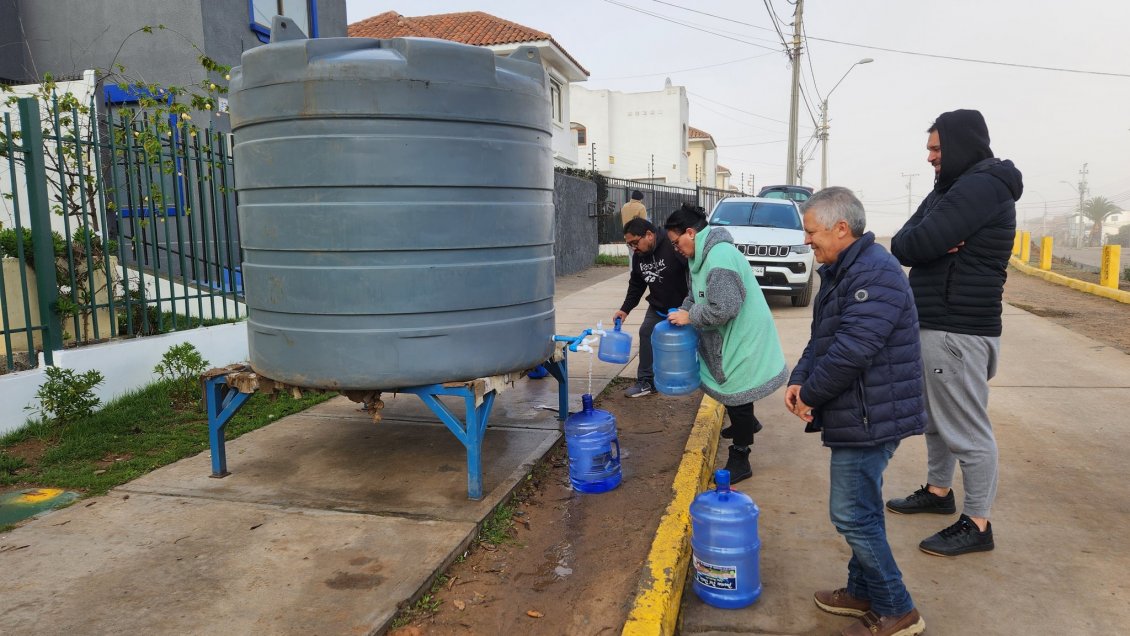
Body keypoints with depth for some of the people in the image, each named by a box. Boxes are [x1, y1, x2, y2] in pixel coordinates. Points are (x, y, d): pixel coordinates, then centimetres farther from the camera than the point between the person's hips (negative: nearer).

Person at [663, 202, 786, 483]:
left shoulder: (720, 257, -27)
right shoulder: (703, 256, 7)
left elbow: (724, 308, -32)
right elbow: (697, 296, 19)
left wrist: (689, 316, -20)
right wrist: (682, 312, 3)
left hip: (743, 341, -10)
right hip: (730, 339, 10)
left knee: (736, 399, 1)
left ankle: (739, 461, 14)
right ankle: (748, 424, 50)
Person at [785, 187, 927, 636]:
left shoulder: (875, 274, -21)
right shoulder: (842, 271, 13)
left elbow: (852, 349, -28)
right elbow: (821, 338, 16)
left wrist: (811, 393, -16)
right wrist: (799, 380, 0)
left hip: (870, 418, -10)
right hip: (860, 416, 10)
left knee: (852, 515, -3)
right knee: (862, 510, 20)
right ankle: (864, 591, 35)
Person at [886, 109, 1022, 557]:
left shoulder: (983, 187, -17)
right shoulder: (953, 187, 15)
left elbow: (914, 244, -25)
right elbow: (904, 241, 6)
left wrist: (910, 243, -4)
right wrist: (933, 244, -13)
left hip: (958, 331, -11)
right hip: (936, 323, 11)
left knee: (968, 428, -1)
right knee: (935, 416, 22)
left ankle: (977, 525, 10)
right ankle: (939, 490, 38)